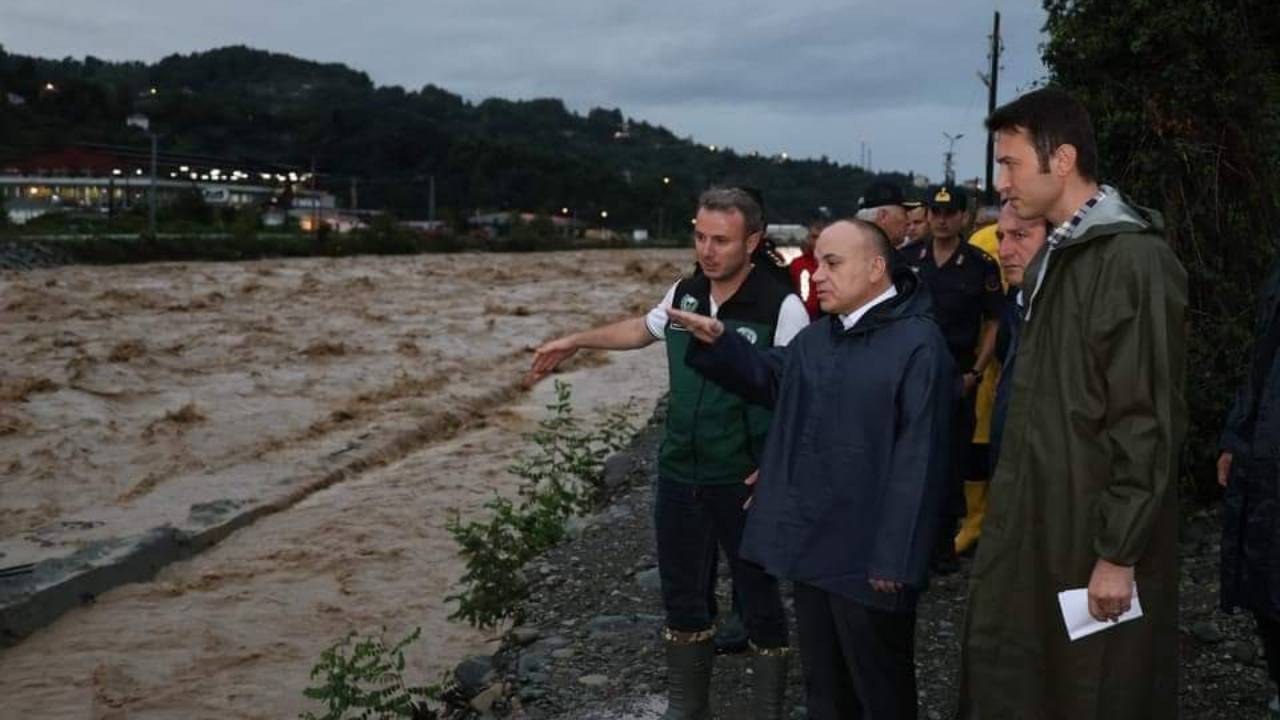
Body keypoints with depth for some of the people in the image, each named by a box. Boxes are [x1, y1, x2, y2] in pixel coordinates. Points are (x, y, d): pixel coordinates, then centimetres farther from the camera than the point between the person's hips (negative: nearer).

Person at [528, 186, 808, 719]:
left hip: (744, 483, -6)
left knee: (758, 601, 9)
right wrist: (577, 341, 22)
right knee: (682, 598, 16)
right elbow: (643, 328, 23)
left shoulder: (781, 307, -17)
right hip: (679, 476, 6)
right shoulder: (683, 293, 2)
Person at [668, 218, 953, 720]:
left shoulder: (918, 344, -16)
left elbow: (917, 462, -21)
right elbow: (770, 379, 27)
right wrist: (719, 343, 8)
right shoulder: (817, 336, 11)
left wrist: (895, 560, -21)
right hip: (813, 545, 8)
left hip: (867, 557, -8)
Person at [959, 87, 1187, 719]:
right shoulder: (1054, 256, 12)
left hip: (1093, 533, -8)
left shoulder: (1135, 260, -16)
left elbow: (1147, 424, -19)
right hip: (1033, 522, 8)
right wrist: (1002, 513, 15)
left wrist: (1119, 554, -18)